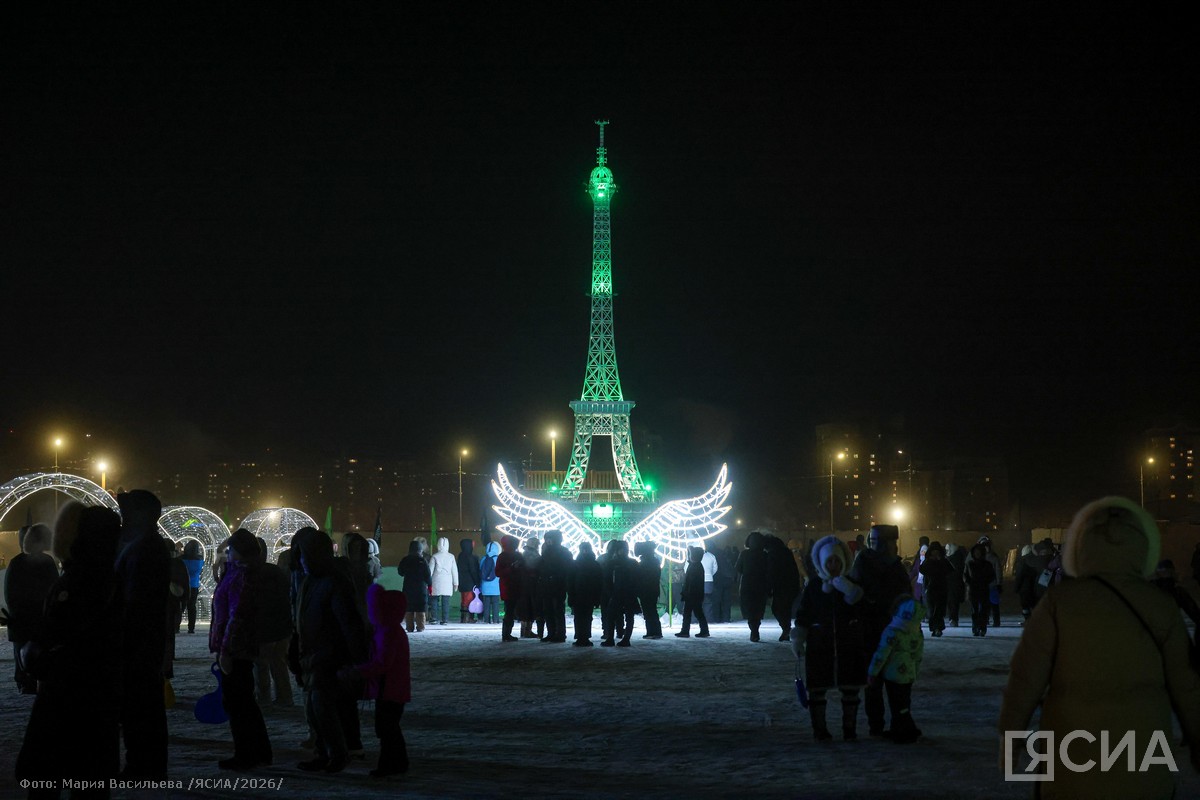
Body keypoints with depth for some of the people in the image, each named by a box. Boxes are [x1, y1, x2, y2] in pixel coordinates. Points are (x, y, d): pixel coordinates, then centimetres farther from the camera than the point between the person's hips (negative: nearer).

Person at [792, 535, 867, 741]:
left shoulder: (852, 586, 4)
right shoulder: (813, 587, 2)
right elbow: (802, 616, 2)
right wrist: (798, 641, -4)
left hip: (849, 646, 1)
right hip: (819, 646, -1)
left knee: (850, 690, 5)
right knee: (817, 690, 2)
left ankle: (850, 728, 17)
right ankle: (819, 728, 12)